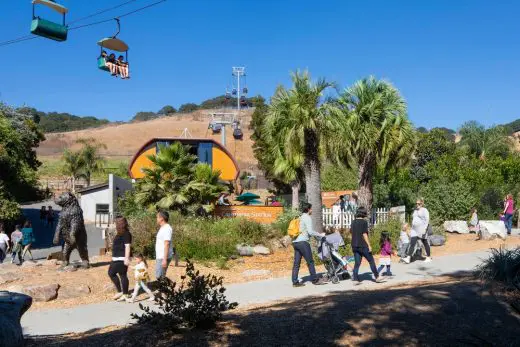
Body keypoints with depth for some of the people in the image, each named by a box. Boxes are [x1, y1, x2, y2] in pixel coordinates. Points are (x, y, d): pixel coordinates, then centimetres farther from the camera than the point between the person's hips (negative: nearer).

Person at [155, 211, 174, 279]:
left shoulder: (167, 229, -15)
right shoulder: (163, 228, 16)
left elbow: (167, 244, -21)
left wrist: (164, 259, -25)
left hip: (163, 257, -10)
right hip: (160, 257, 10)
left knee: (159, 276, -10)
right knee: (159, 276, 12)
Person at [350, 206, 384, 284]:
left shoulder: (353, 222, 8)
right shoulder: (364, 222, -11)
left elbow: (351, 232, 22)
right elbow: (364, 234, -16)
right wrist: (369, 245, -13)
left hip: (354, 246, 6)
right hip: (363, 245, -6)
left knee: (357, 262, 8)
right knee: (371, 261, 6)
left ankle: (355, 279, 1)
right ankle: (377, 277, 13)